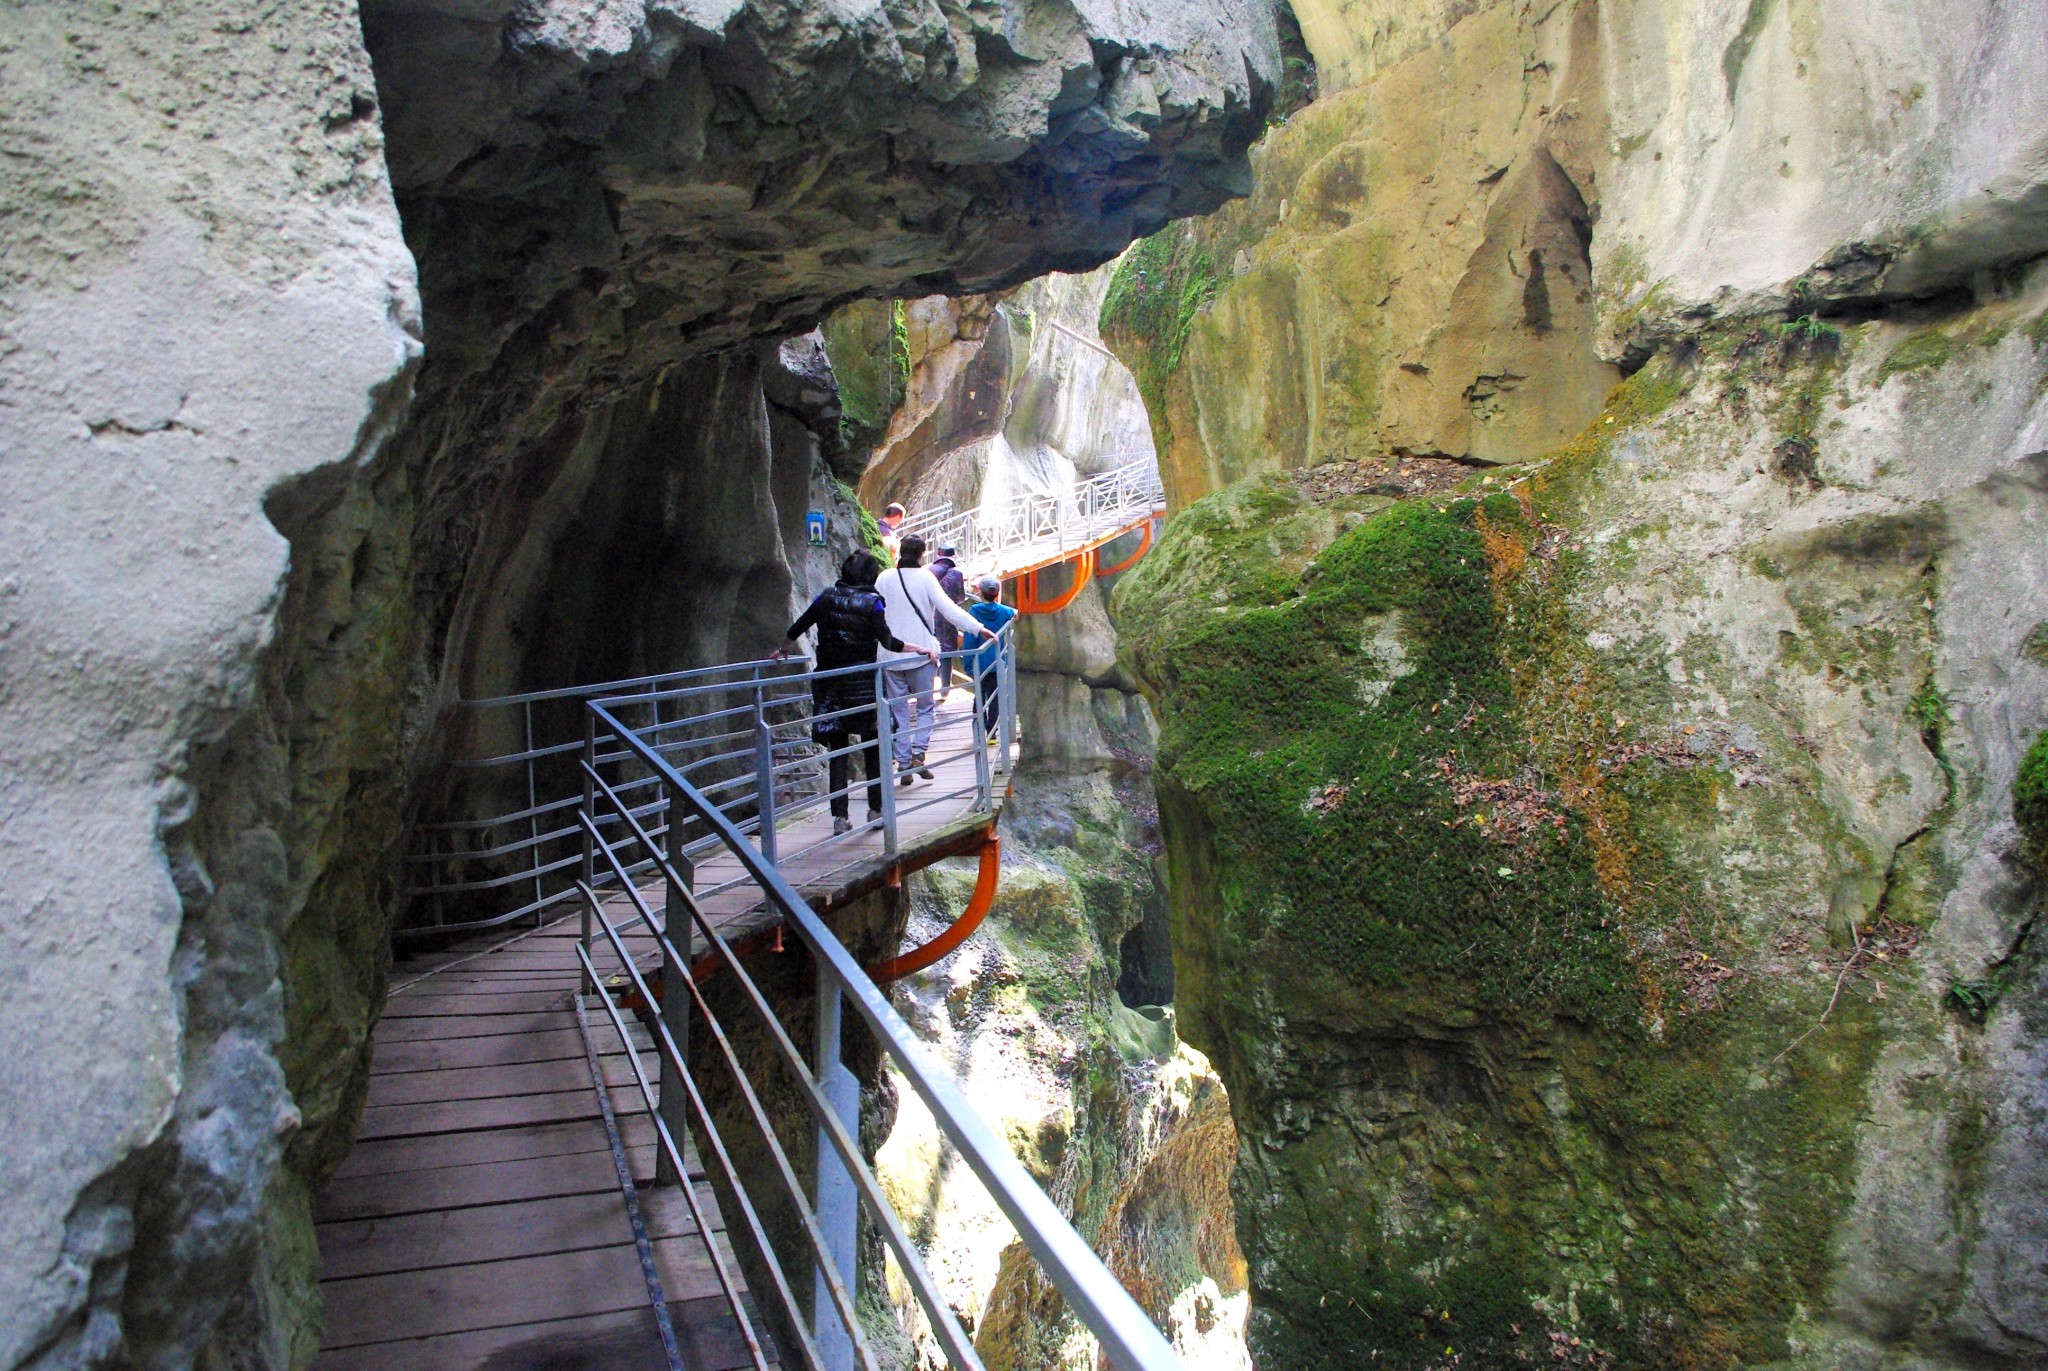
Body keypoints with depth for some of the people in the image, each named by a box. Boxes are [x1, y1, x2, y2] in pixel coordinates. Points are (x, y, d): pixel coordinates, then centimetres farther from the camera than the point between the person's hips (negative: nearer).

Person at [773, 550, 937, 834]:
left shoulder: (827, 598, 5)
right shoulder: (871, 602, -4)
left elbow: (797, 629, 11)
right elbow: (887, 642, -13)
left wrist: (781, 651, 28)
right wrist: (922, 650, -5)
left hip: (829, 683, 3)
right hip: (863, 682, -2)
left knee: (838, 750, 6)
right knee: (872, 746, 11)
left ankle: (839, 816, 3)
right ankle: (875, 809, 16)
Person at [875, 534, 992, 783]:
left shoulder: (885, 578, 3)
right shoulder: (925, 577, -6)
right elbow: (948, 608, -13)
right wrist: (977, 628, -12)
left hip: (891, 656, 2)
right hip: (921, 653, -2)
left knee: (899, 712, 8)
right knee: (925, 707, 11)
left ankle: (904, 765, 6)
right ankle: (918, 753, -6)